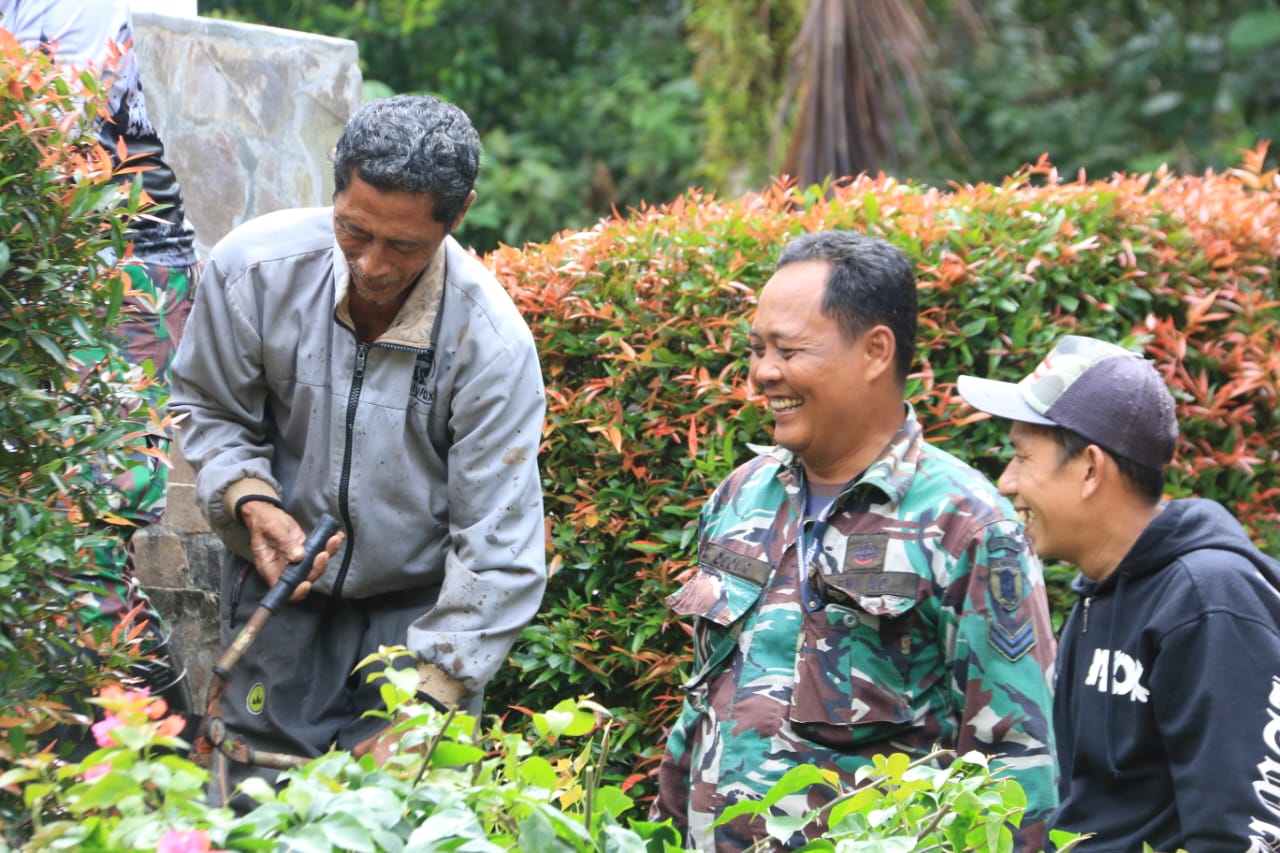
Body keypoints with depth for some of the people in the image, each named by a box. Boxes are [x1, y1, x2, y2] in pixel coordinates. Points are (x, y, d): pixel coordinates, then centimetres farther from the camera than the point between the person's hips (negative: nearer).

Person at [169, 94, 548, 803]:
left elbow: (497, 551, -20)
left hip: (421, 605, -2)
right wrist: (251, 501, -19)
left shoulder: (492, 342, -23)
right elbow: (210, 410, 2)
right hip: (280, 586, 2)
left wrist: (426, 704, -23)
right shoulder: (253, 266, -17)